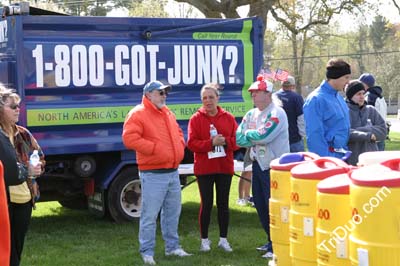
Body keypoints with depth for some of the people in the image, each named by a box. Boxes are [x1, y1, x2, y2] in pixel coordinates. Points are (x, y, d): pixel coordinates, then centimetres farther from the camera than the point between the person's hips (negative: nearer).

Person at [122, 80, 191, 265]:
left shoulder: (167, 113, 16)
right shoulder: (138, 114, -10)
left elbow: (178, 133, 30)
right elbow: (129, 138, -21)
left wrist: (179, 146, 9)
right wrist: (155, 148, -20)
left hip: (173, 172, 8)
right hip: (153, 174, -8)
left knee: (173, 212, 15)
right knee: (150, 215, -5)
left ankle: (172, 246, 27)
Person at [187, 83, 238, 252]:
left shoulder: (228, 118, 4)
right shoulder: (196, 119, -3)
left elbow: (237, 140, 3)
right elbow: (191, 143, -9)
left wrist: (225, 141, -17)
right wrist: (211, 143, -21)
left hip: (225, 168, 2)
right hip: (204, 168, -2)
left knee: (223, 203, 8)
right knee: (206, 204, 2)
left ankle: (223, 239, 18)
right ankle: (204, 239, 13)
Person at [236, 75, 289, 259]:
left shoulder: (276, 113, -13)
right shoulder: (251, 115, 11)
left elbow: (262, 136, -24)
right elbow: (239, 138, 2)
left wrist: (248, 135, -6)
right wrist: (255, 137, -13)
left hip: (274, 166, -8)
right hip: (257, 164, 9)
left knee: (273, 206, -6)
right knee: (260, 205, 15)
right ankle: (271, 241, 28)